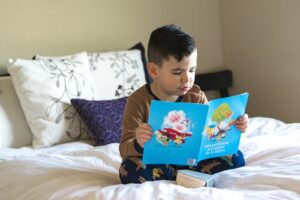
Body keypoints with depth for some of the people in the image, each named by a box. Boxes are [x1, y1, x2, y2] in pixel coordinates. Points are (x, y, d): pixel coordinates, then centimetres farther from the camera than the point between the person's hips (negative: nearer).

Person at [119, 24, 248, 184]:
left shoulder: (196, 96, -3)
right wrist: (138, 144, -44)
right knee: (129, 170, -35)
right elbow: (125, 149, -20)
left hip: (190, 159, 3)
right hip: (155, 163, -3)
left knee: (236, 158, -13)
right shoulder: (139, 100, -15)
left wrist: (233, 128, -19)